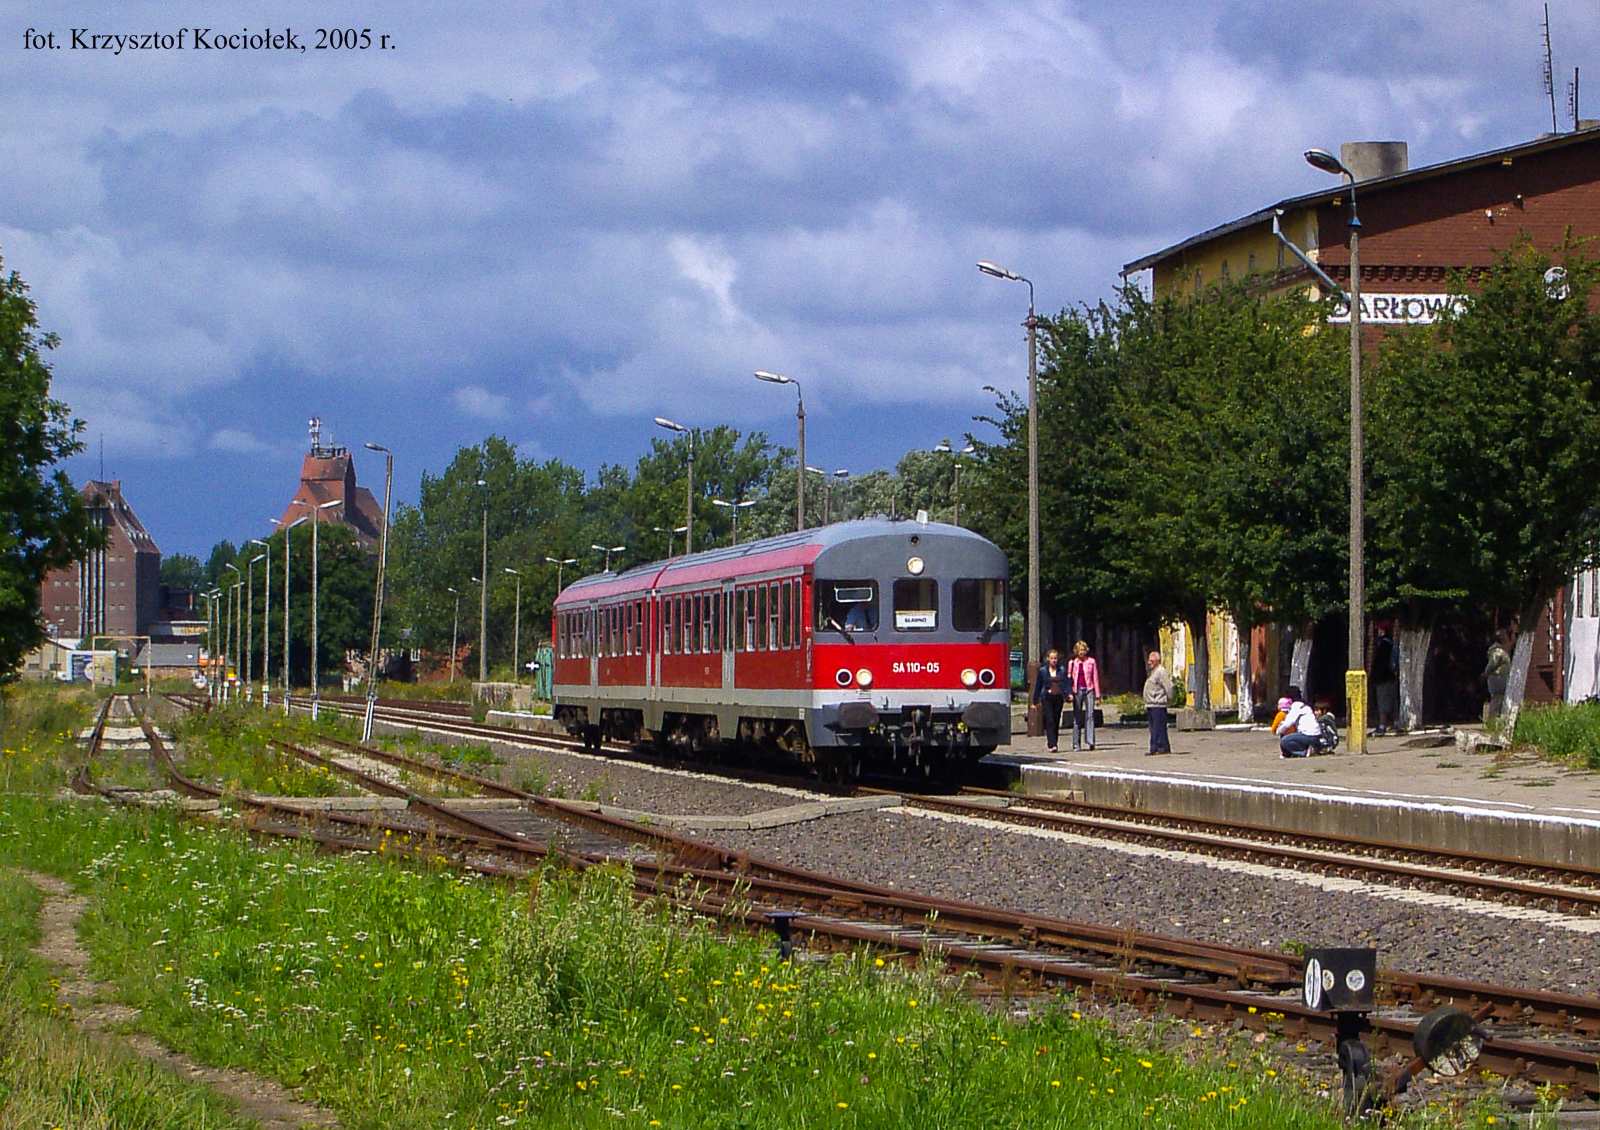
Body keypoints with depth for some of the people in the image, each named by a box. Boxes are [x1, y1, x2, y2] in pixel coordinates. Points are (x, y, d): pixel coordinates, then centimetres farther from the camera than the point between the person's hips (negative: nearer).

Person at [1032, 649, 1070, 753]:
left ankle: (1051, 743, 18)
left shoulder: (1062, 670, 7)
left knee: (1056, 722, 6)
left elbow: (1067, 683, 5)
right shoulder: (1043, 671, 4)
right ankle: (1051, 745, -16)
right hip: (1047, 698, -2)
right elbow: (1038, 686, 8)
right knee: (1050, 721, -12)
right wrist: (1035, 701, 9)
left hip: (1058, 698, 2)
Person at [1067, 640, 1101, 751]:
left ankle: (1090, 740, -21)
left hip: (1089, 690, -1)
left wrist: (1097, 695, 8)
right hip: (1077, 691, 1)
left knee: (1090, 714, -15)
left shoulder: (1091, 661, 7)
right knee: (1077, 717, 1)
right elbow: (1069, 678, 10)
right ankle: (1076, 744, 6)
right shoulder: (1072, 662, 7)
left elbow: (1095, 678, 10)